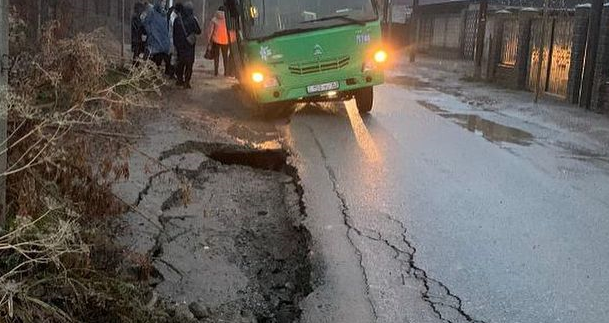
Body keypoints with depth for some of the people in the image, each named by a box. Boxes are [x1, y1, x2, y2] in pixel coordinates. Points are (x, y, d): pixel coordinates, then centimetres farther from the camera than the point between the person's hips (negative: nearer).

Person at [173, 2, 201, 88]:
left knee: (180, 63, 17)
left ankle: (180, 80, 23)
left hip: (179, 45, 4)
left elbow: (174, 33, 5)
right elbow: (198, 31, -3)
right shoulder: (192, 19, -12)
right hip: (189, 45, -4)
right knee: (189, 64, 2)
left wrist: (176, 44, 14)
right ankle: (186, 82, -2)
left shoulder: (177, 19, -1)